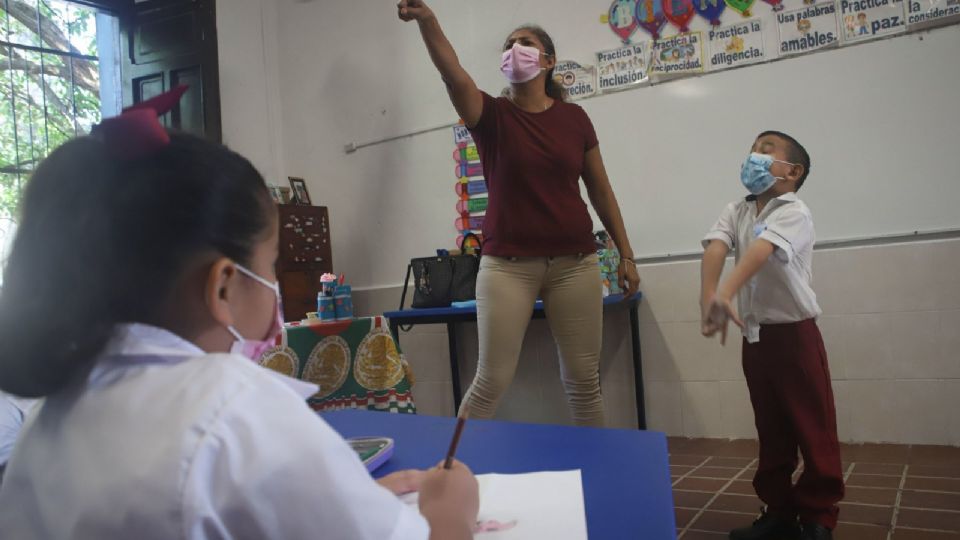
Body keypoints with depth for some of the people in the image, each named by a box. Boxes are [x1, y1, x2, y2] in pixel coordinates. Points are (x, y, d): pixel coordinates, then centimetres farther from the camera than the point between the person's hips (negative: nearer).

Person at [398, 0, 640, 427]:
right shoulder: (492, 115, 0)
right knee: (492, 380, -2)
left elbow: (600, 190, 11)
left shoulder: (573, 117, 7)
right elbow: (454, 76, -21)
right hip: (508, 263, -2)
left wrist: (626, 254, 10)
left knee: (583, 379, 8)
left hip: (575, 262, 2)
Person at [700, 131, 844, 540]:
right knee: (770, 431, 14)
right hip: (754, 334, 6)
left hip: (794, 332, -5)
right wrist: (709, 298, -33)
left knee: (813, 430, 3)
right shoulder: (736, 212, 5)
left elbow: (759, 252, -31)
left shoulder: (794, 212, -12)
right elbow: (715, 249, -14)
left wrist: (724, 294, -48)